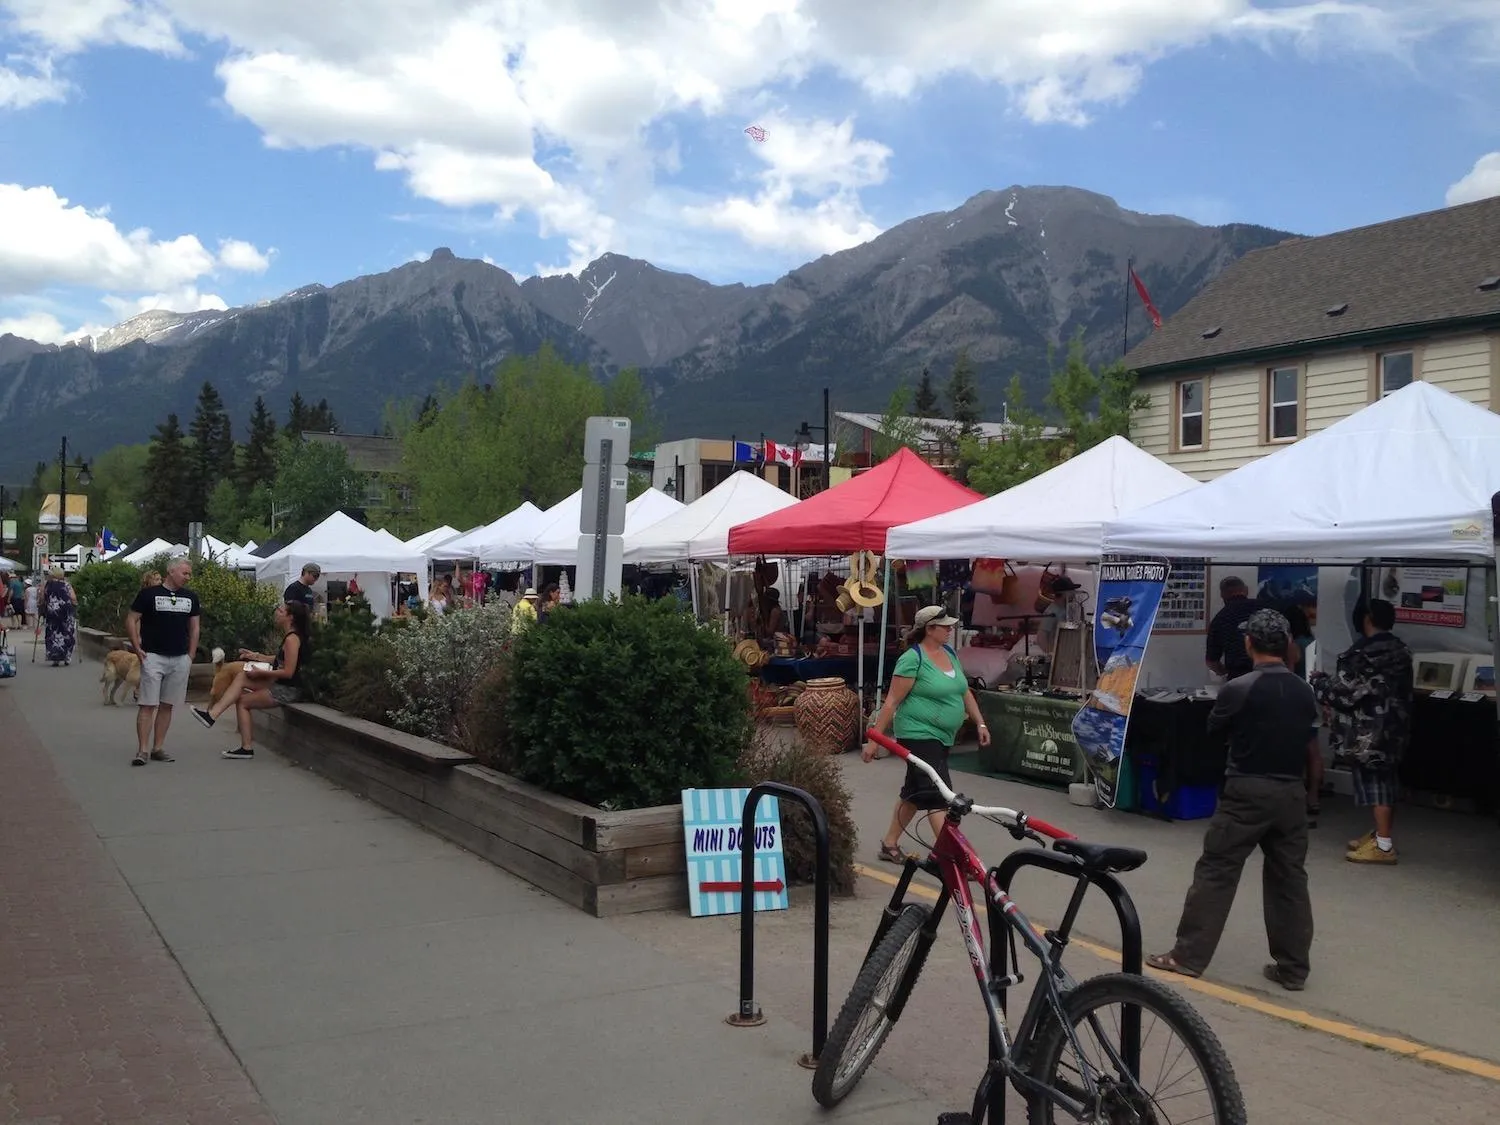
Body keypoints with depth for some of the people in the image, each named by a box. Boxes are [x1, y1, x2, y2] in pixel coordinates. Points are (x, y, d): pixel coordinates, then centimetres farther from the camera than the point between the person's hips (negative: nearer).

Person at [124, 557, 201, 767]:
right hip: (153, 656, -4)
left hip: (180, 659, 4)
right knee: (148, 704, -7)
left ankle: (157, 748, 15)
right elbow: (131, 620, 0)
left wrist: (190, 656, 9)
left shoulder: (191, 598, 11)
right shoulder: (148, 593, -2)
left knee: (167, 705, 8)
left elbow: (195, 627, 16)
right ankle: (142, 750, -6)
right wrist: (137, 648, -8)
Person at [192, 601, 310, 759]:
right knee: (241, 676, 3)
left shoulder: (292, 639, -19)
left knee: (243, 701, 1)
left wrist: (260, 673, -15)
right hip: (279, 685, 9)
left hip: (287, 690, -9)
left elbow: (288, 672, -22)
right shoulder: (289, 636, 11)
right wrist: (256, 656, 14)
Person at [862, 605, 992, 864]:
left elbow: (964, 691, 19)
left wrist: (980, 723, 14)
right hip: (919, 735, -9)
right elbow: (892, 702, -16)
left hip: (943, 737, 9)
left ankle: (889, 843, 28)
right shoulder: (913, 659, -16)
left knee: (915, 791, 16)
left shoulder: (949, 653, 9)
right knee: (938, 794, -11)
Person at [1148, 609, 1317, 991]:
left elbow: (1214, 729, 1)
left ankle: (1189, 955, 5)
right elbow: (1310, 739, 12)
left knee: (1215, 872, 2)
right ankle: (1293, 968, 16)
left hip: (1247, 791, -5)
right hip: (1291, 793, 5)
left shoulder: (1237, 689, -14)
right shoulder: (1305, 692, 2)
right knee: (1289, 878, 11)